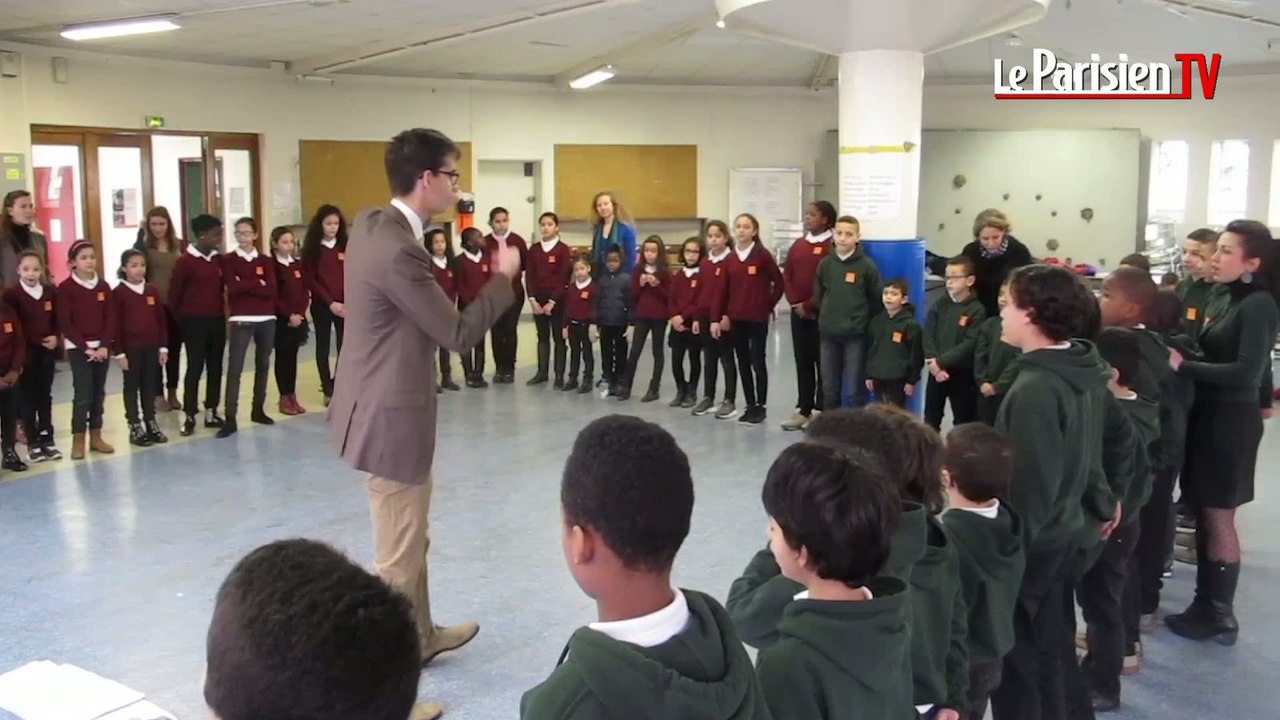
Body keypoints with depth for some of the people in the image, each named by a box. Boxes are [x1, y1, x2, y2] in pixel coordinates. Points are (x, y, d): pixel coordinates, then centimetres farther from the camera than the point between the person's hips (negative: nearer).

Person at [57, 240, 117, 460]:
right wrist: (85, 347, -15)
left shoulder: (103, 286, 5)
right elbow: (65, 323, -10)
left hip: (101, 346, 4)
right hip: (78, 348, -4)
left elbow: (111, 319, 3)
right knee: (83, 393, -8)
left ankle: (96, 437, 16)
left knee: (98, 393, 8)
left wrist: (105, 345, -10)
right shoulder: (66, 288, -7)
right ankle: (78, 440, 1)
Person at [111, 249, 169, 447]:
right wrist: (119, 352, -10)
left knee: (149, 386, 11)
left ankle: (151, 424, 19)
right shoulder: (118, 293, -7)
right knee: (132, 387, 5)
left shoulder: (152, 291, 6)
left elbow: (161, 320, 9)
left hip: (151, 346, 4)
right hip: (130, 347, -4)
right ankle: (135, 428, 11)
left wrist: (163, 346, 7)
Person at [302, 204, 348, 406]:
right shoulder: (312, 249, -1)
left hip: (345, 304, 2)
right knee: (323, 346, 6)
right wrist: (330, 302, -12)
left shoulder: (345, 247, 6)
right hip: (321, 304, -2)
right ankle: (328, 390, 12)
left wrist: (347, 302, -9)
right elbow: (310, 280, -5)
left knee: (344, 346, -2)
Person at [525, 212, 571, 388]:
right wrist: (532, 299, -7)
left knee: (558, 337, 2)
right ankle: (542, 372, 16)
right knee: (542, 337, 10)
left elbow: (565, 278, -10)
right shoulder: (533, 250, 7)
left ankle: (559, 376, 5)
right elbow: (529, 276, 4)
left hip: (557, 299, -4)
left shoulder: (563, 250, -6)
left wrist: (552, 301, -14)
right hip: (538, 299, 4)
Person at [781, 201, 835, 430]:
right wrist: (795, 303, -2)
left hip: (821, 313, -6)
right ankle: (803, 410, 16)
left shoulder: (832, 246, -9)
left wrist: (809, 305, -13)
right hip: (798, 312, 6)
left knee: (822, 363, 1)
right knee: (802, 361, 10)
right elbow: (787, 276, 11)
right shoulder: (798, 244, 12)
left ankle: (821, 412, 7)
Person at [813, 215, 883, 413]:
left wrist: (864, 323, 3)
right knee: (829, 388, 11)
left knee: (855, 388, 3)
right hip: (828, 334, 3)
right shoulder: (825, 264, 1)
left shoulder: (867, 266, -8)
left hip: (856, 335, -3)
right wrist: (829, 316, 9)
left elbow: (878, 300, -1)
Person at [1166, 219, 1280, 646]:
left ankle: (1222, 618, 11)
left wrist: (1182, 365, -22)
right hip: (1210, 415, 8)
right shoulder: (1233, 300, 10)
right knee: (1205, 516, 12)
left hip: (1231, 421, -8)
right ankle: (1205, 605, 21)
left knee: (1219, 519, 0)